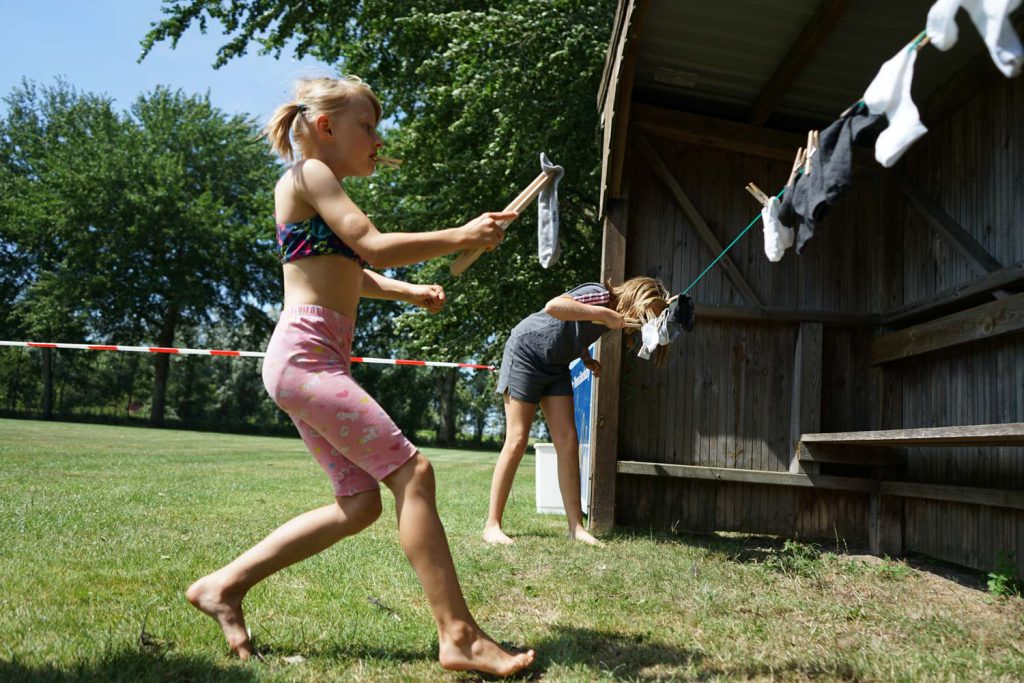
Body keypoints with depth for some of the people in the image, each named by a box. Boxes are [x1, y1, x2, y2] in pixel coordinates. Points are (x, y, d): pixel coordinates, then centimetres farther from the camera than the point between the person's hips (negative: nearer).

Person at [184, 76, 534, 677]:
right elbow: (376, 247, -15)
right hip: (305, 352, -10)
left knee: (360, 503, 8)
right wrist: (461, 237, -10)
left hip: (312, 362, 10)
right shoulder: (310, 173, -3)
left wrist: (408, 291, 23)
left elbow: (348, 272, 37)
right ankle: (459, 636, -16)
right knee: (411, 470, -17)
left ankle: (225, 585, 16)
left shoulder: (320, 188, 26)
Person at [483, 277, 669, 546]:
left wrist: (587, 359, 0)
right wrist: (603, 314, -38)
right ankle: (492, 525, -3)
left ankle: (576, 526, 0)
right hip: (526, 352, -8)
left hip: (556, 365, 8)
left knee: (568, 442, -2)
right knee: (517, 441, -9)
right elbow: (553, 307, -41)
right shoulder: (601, 296, -24)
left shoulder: (612, 316, 3)